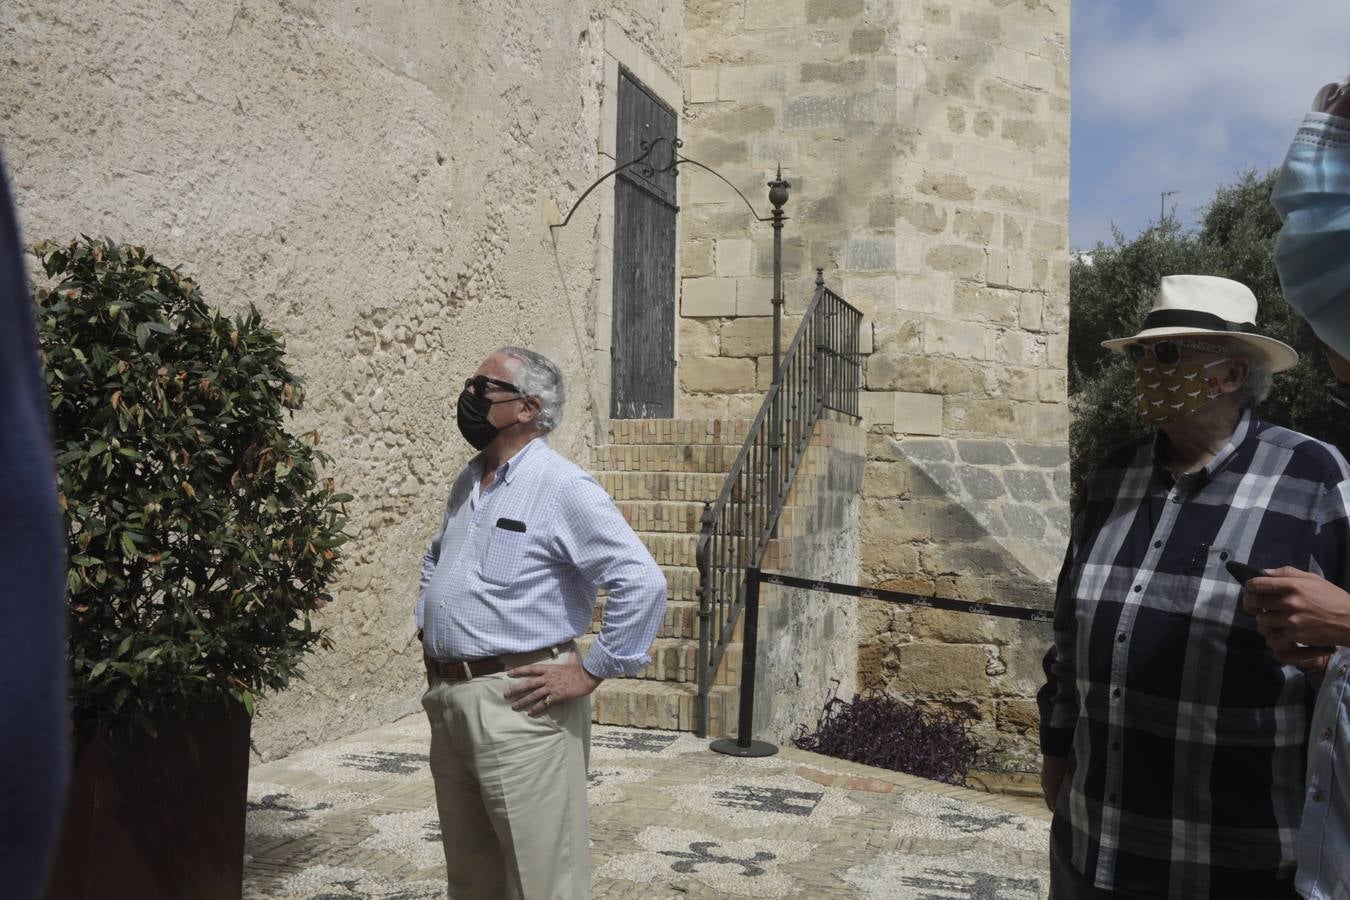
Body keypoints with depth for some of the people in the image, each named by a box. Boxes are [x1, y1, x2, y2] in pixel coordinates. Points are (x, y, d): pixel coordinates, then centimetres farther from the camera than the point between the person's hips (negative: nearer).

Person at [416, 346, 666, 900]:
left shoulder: (562, 487, -12)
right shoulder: (468, 483, 14)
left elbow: (643, 584, -20)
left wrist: (590, 673, -17)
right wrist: (427, 625, 20)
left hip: (517, 704, -8)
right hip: (446, 699, 8)